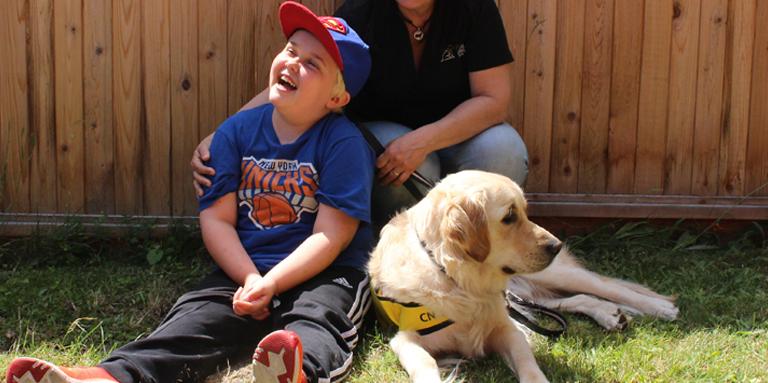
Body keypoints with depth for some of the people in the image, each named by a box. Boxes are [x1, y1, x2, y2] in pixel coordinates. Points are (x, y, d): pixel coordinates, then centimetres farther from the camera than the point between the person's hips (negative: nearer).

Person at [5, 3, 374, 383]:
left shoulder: (344, 143, -6)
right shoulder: (235, 131, 8)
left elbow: (330, 237, -11)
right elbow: (216, 218, 4)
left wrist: (270, 285, -21)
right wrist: (250, 278, -12)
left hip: (323, 273, -3)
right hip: (245, 269, 4)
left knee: (314, 319, -35)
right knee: (196, 313, -21)